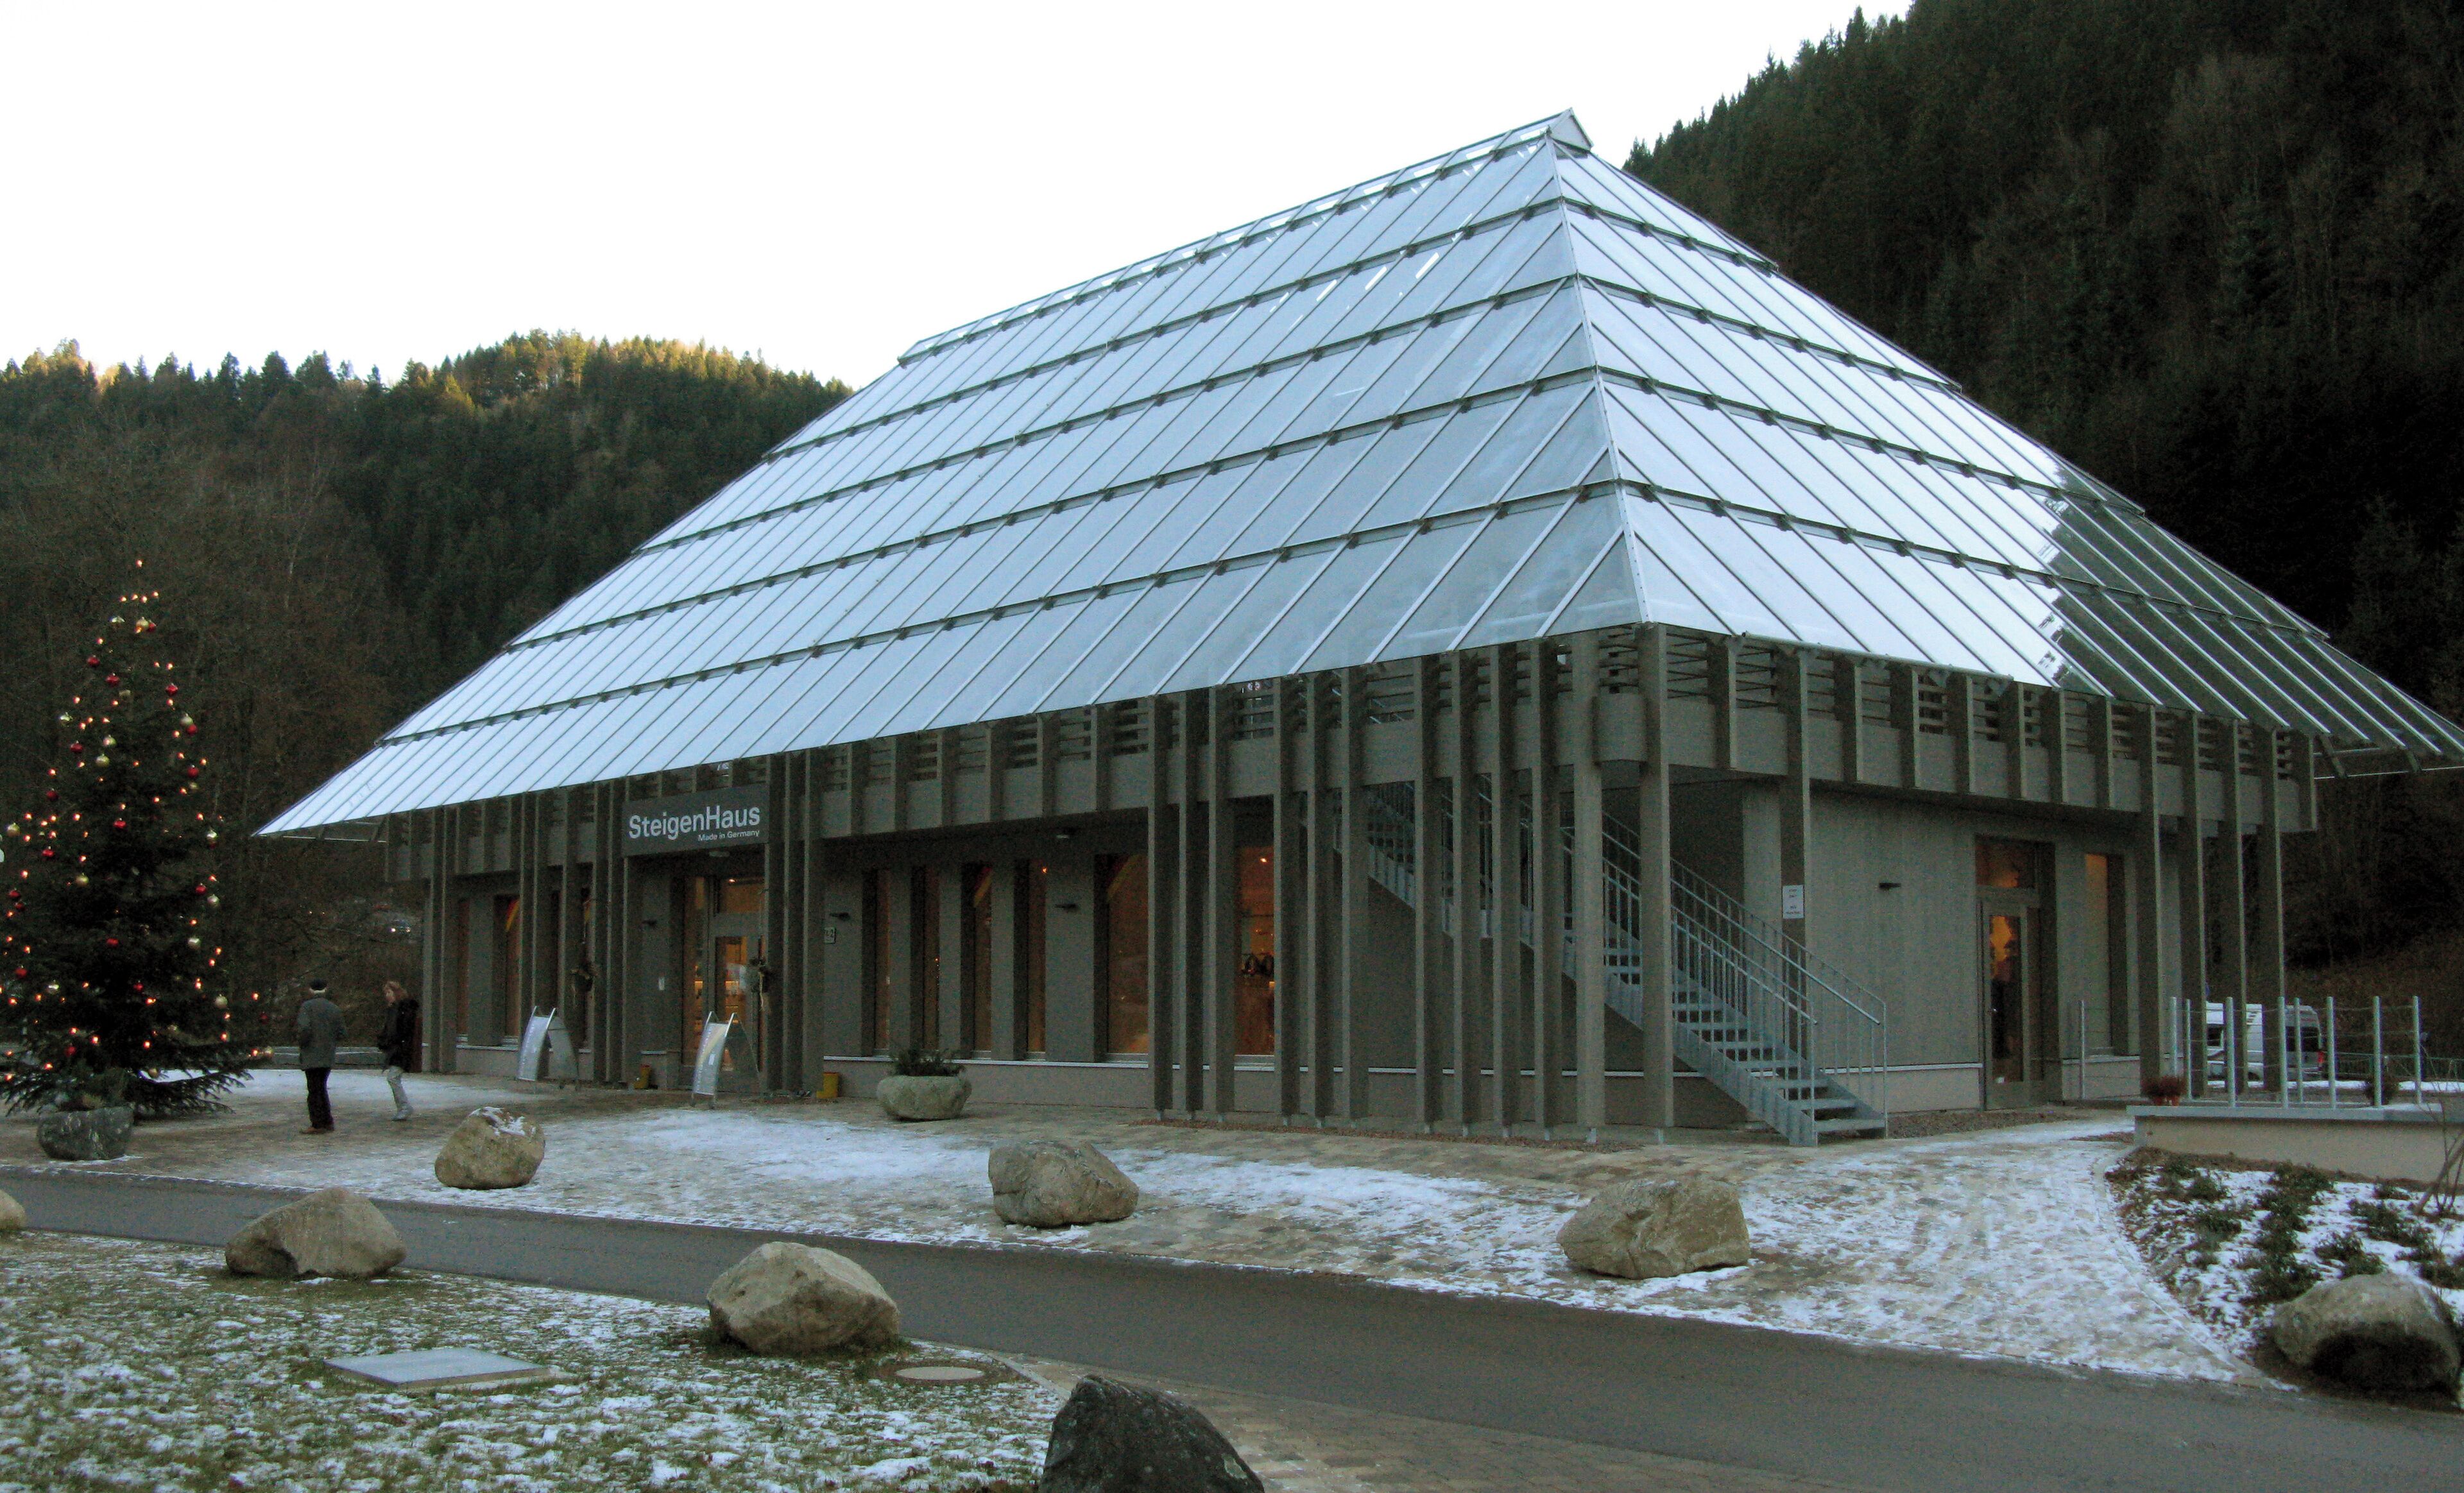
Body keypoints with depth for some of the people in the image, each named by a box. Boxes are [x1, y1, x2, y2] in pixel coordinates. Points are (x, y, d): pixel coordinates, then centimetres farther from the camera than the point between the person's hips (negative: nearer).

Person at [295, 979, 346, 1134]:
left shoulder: (307, 1006, -8)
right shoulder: (335, 1009, 10)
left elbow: (304, 1028, -20)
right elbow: (341, 1033, 9)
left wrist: (302, 1045, -6)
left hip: (312, 1056, -6)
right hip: (328, 1057, 6)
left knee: (314, 1090, -2)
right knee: (321, 1089, 17)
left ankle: (318, 1125, -3)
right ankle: (327, 1122, 17)